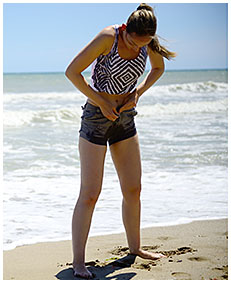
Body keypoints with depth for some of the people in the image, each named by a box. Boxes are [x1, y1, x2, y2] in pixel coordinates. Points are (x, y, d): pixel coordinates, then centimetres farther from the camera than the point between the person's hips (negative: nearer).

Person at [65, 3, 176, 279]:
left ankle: (135, 247, 29)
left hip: (125, 119, 6)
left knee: (133, 189, 11)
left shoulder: (147, 41, -4)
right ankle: (78, 262, -1)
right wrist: (102, 102, -16)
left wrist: (137, 93, 1)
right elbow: (72, 72, -19)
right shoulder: (108, 36, -21)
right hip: (96, 118, -6)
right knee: (90, 194, -8)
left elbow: (158, 68, 17)